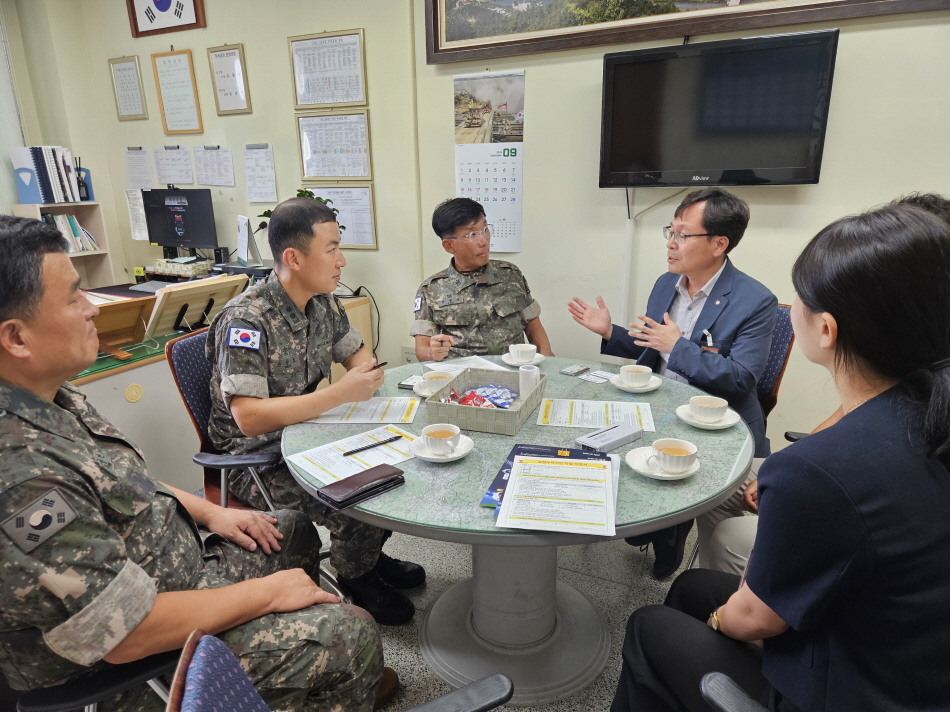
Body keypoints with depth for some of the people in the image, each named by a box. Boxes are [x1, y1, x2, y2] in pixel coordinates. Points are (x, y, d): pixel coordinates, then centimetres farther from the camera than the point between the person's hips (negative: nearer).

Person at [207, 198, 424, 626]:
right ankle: (358, 581, 10)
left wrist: (364, 373, -12)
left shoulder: (323, 303, -1)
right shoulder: (246, 320, -25)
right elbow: (249, 417, -31)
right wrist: (341, 393, -34)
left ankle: (370, 554, 20)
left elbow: (357, 352, 14)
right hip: (256, 458, -8)